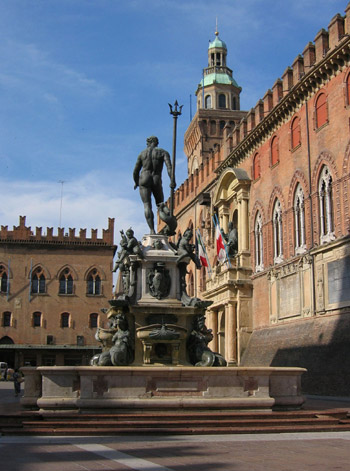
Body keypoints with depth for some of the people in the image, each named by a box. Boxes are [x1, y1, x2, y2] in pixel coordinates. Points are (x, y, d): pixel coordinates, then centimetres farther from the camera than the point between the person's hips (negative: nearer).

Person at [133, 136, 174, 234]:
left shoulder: (142, 153, 10)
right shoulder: (163, 152, 6)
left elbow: (135, 172, 13)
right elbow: (169, 167, -11)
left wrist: (136, 183, 30)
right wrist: (172, 181, -16)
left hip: (144, 180, 0)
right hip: (156, 181, 0)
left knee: (147, 206, -6)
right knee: (160, 204, 18)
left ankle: (152, 230, -18)